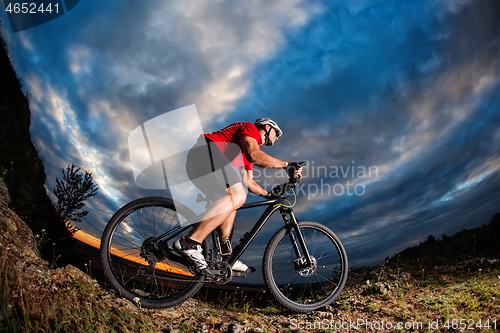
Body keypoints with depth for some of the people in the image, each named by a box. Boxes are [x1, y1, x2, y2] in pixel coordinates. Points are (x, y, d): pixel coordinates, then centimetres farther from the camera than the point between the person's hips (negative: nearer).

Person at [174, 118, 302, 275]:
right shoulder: (250, 128, 5)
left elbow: (249, 182, 36)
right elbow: (254, 155, -17)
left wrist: (269, 195, 31)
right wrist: (286, 165, -13)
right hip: (205, 150, -11)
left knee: (230, 204, 12)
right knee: (237, 196, -22)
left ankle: (226, 257, 6)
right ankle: (189, 242, -31)